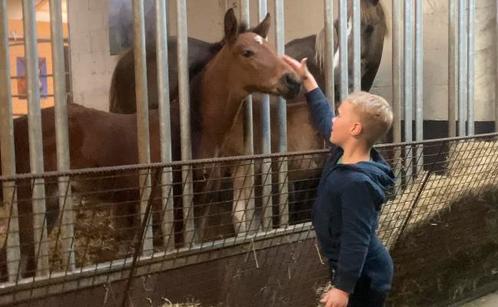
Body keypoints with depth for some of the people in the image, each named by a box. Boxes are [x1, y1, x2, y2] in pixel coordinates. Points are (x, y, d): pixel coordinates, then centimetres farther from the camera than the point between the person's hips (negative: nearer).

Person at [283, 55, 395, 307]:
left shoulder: (358, 182, -29)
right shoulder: (343, 154, -1)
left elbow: (357, 240, -28)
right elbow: (323, 118, 16)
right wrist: (306, 78, 20)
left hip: (362, 278, -10)